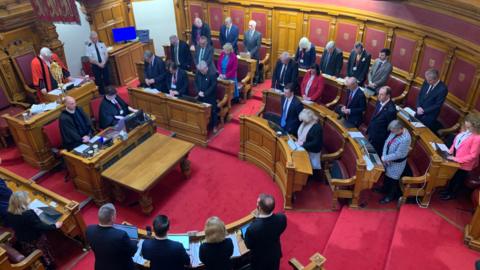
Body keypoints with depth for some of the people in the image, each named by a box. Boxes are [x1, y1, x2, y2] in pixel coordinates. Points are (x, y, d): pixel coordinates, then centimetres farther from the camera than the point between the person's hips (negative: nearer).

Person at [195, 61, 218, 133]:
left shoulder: (212, 74, -18)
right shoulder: (198, 73, -2)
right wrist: (199, 91, -10)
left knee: (212, 111, 5)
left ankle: (214, 126, 19)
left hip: (210, 97, -5)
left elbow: (213, 86, -18)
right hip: (201, 96, 5)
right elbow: (196, 83, 5)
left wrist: (205, 93, -18)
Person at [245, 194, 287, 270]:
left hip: (260, 258, -3)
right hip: (275, 254, 3)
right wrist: (260, 217, -8)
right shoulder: (282, 218, -29)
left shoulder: (253, 228, -42)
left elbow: (248, 245, -20)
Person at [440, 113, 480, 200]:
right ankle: (448, 190, 48)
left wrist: (457, 159, -25)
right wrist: (451, 150, -3)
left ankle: (452, 194, 38)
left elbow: (473, 155, -26)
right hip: (456, 160, 7)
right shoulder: (465, 131, -5)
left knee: (458, 179, 17)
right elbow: (456, 141, 11)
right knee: (452, 176, 26)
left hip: (464, 164, -7)